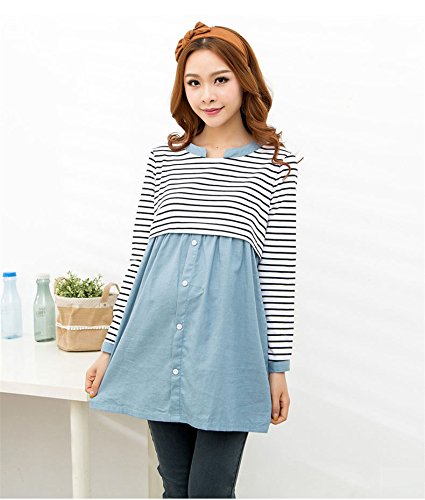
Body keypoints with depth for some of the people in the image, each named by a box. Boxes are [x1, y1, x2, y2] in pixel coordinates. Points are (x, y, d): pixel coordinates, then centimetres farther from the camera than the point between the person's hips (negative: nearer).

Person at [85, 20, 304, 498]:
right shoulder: (163, 159, 11)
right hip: (159, 331, 3)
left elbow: (279, 269, 3)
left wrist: (277, 366, 2)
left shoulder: (274, 164, 5)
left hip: (228, 335, -3)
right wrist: (110, 347, 10)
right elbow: (139, 256, 11)